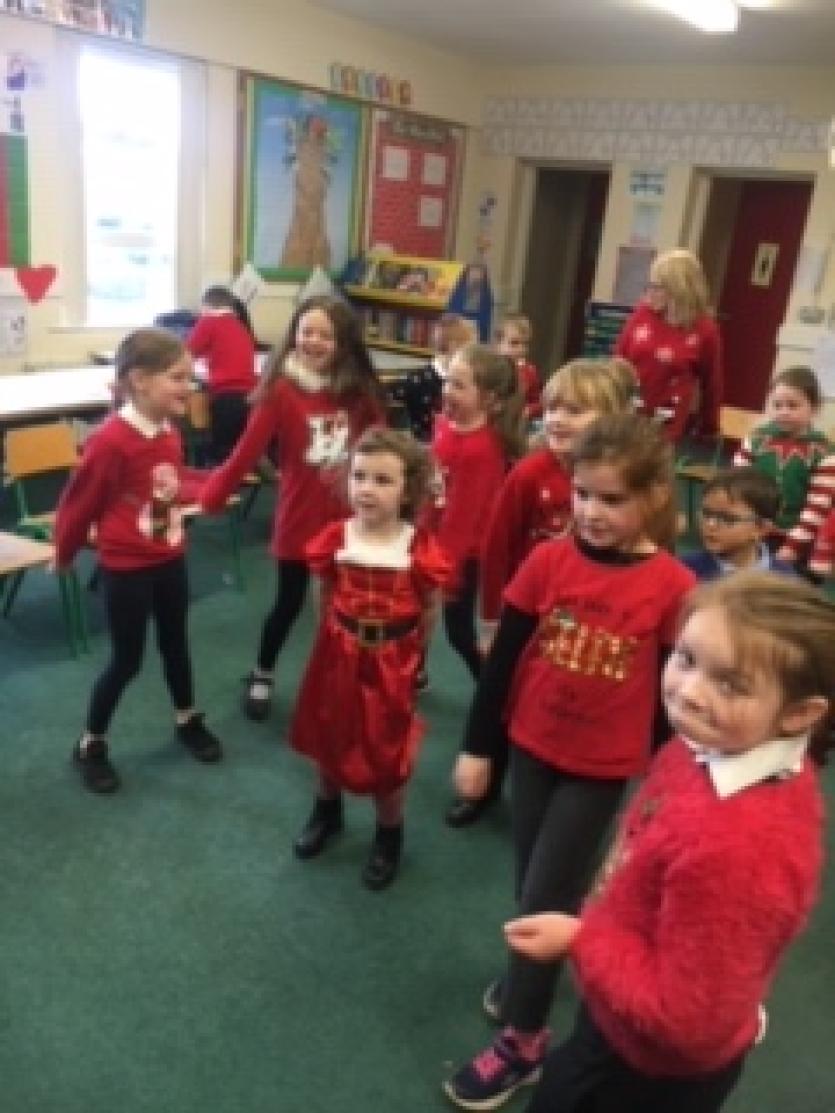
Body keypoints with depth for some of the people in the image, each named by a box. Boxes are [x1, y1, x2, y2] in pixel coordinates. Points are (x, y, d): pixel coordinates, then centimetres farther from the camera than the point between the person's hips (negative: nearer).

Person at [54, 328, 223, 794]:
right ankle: (90, 745, 26)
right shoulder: (111, 440, -25)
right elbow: (78, 504, -12)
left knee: (176, 644, 22)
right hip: (126, 568, -6)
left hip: (170, 560, 7)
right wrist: (65, 554, 0)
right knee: (127, 659, 5)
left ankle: (188, 720, 44)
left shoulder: (170, 433, -3)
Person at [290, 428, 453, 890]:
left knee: (388, 755, 9)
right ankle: (327, 810, 49)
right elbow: (326, 599, 7)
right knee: (328, 740, 21)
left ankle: (389, 835, 34)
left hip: (392, 663, -3)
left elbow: (428, 610, -3)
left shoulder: (420, 549, -16)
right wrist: (340, 637, 9)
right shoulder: (335, 538, -8)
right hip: (337, 655, 3)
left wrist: (408, 652, 4)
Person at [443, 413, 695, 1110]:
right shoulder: (549, 561, -11)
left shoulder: (672, 587, -16)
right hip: (532, 747, 3)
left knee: (548, 896, 7)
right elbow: (503, 656, -3)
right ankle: (531, 971, 47)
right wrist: (477, 746, 2)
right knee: (533, 886, 19)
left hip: (604, 766, -3)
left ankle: (523, 1041, 27)